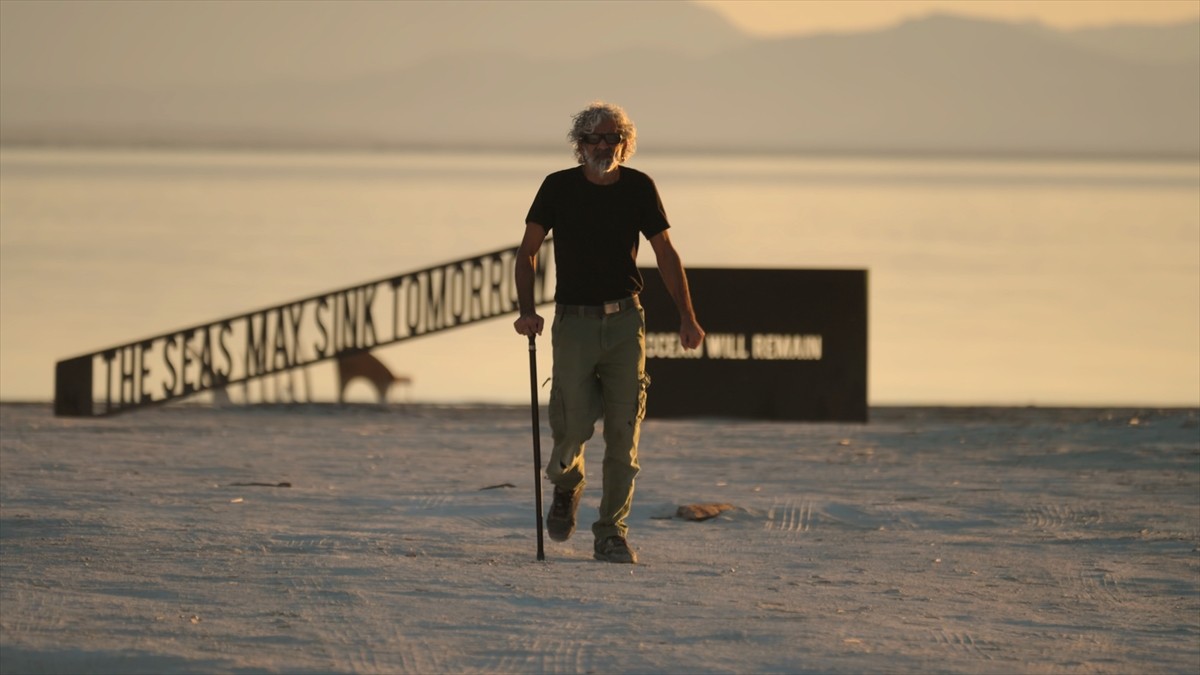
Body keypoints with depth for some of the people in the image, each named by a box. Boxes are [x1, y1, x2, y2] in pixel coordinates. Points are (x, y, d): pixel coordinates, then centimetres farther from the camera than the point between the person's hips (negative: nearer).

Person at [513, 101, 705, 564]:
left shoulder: (638, 188, 3)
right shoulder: (559, 188, -1)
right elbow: (528, 251, 1)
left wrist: (686, 316, 0)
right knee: (574, 425, -8)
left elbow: (665, 253, 8)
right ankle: (566, 486, 28)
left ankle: (611, 534, 3)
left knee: (624, 431, -4)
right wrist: (526, 310, -13)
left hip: (625, 321, 1)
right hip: (575, 321, -1)